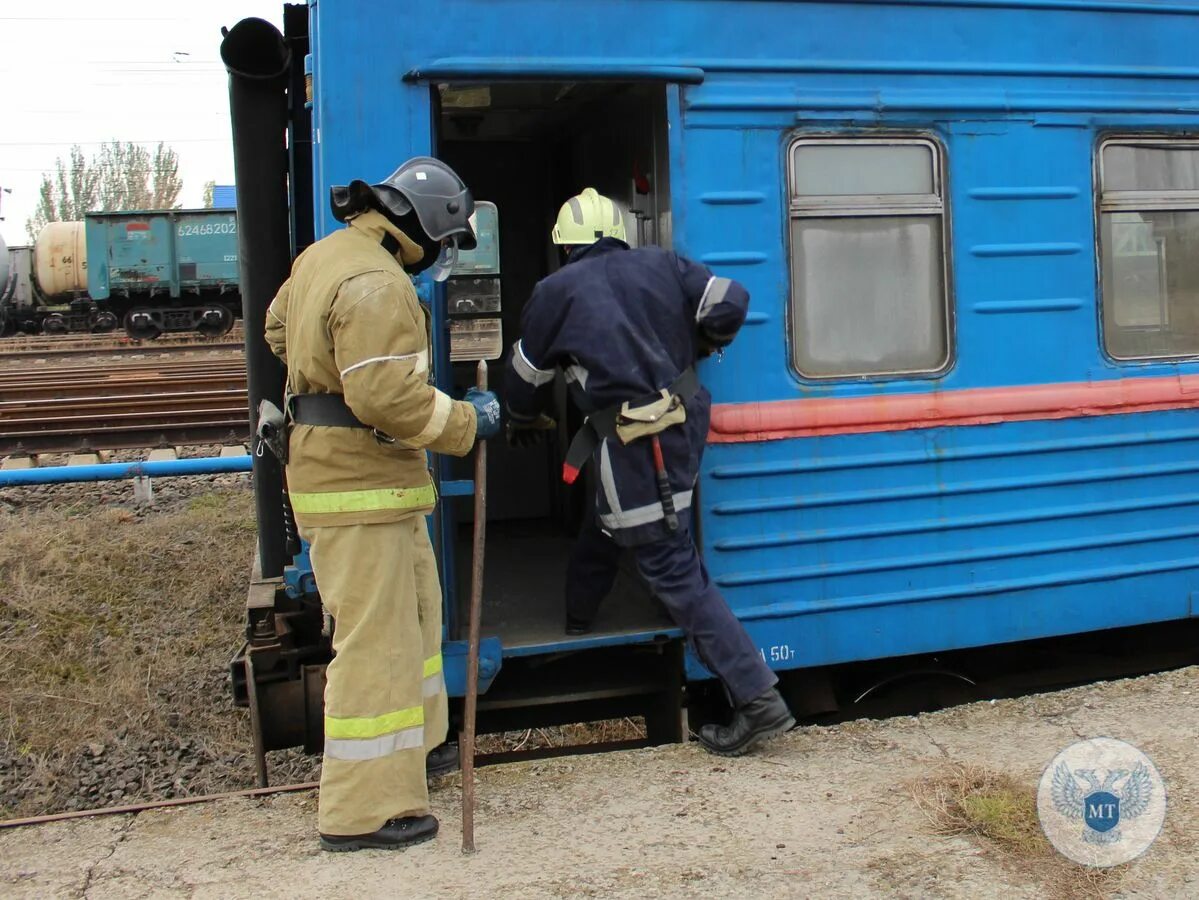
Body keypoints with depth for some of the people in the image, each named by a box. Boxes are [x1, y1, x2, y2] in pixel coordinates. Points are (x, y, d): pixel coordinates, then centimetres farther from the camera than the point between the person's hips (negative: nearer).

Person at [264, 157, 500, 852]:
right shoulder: (375, 284, -21)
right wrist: (468, 422, -16)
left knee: (416, 608, 23)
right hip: (360, 485, -11)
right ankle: (365, 808, 4)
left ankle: (415, 741, 39)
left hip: (335, 470, 11)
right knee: (375, 638, -5)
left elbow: (280, 328, 27)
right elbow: (388, 398, -28)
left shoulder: (323, 257, 12)